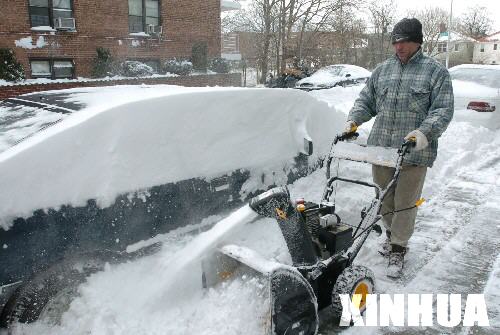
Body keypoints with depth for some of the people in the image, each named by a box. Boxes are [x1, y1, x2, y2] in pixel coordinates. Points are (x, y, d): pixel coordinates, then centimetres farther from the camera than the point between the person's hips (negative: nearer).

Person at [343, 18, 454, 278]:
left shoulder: (435, 71, 0)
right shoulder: (382, 70, 12)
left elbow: (443, 110, -6)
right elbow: (365, 101, 18)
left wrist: (425, 132, -23)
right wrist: (353, 120, 0)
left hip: (414, 152, -4)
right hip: (380, 148, 4)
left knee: (405, 203, 3)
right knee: (385, 198, 16)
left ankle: (398, 249, 17)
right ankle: (391, 233, 40)